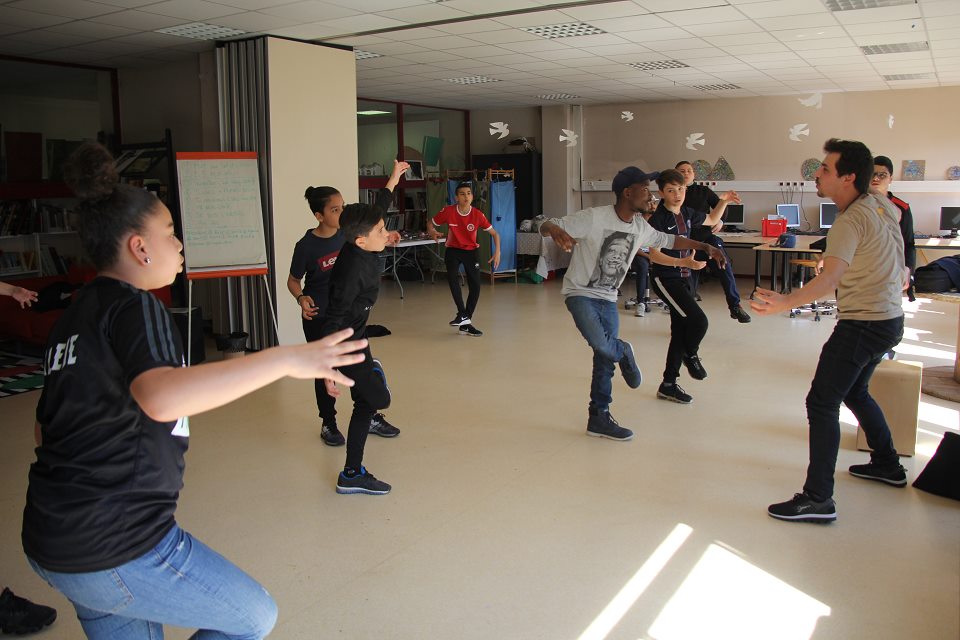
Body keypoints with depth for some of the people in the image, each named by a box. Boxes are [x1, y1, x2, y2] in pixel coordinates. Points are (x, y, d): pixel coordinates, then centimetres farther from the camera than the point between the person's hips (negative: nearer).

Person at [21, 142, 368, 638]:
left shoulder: (73, 315, 10)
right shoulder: (133, 305, -16)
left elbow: (44, 429, 16)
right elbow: (160, 397, -38)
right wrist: (285, 359, -40)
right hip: (117, 548, -9)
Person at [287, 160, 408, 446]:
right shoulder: (306, 246, -17)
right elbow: (293, 280, -5)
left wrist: (394, 178, 2)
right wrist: (302, 298, -26)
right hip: (318, 318, -4)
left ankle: (372, 418, 27)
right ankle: (328, 424, 26)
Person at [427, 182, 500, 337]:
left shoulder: (477, 215, -15)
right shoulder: (448, 211, -16)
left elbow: (494, 233, -5)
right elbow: (430, 223, 0)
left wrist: (497, 252, -21)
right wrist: (432, 232, -24)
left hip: (470, 251, 2)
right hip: (453, 250, -1)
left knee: (475, 286, -4)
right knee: (452, 276, -30)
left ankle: (466, 324, 10)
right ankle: (463, 315, -25)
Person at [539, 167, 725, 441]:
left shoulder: (640, 227, 3)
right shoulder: (594, 218, -20)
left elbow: (668, 240, 21)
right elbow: (547, 226, -22)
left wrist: (704, 246, 19)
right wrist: (556, 230, -46)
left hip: (608, 299, 6)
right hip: (580, 293, -6)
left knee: (605, 359, 6)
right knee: (600, 344, -28)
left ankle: (599, 417, 19)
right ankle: (623, 353, 9)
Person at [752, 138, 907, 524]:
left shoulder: (851, 221, -23)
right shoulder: (880, 203, 5)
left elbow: (830, 278, -39)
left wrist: (784, 303, -52)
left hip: (863, 324, -10)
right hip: (889, 317, 10)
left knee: (821, 403, -11)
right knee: (854, 391, 27)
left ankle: (818, 499, -12)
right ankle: (887, 464, 41)